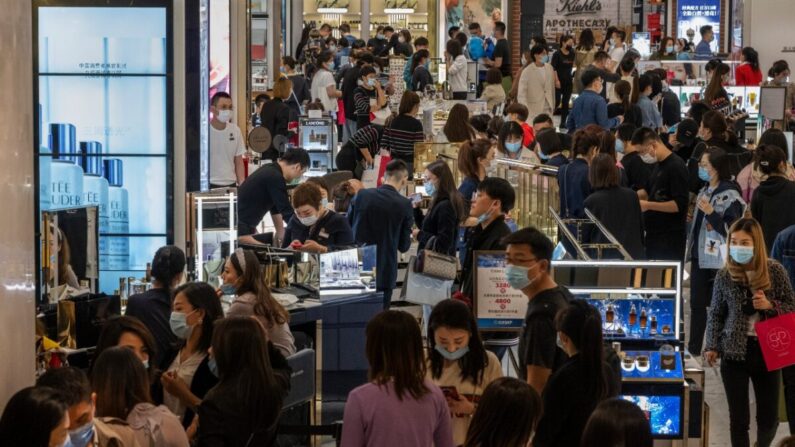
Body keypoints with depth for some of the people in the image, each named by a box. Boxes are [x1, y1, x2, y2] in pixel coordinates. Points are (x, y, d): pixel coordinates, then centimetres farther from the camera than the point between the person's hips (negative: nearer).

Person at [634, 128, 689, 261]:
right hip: (654, 235, 9)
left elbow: (680, 204, -21)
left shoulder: (676, 167, -16)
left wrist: (648, 205, -22)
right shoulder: (658, 165, 13)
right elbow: (649, 191, 27)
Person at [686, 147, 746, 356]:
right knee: (697, 303, 9)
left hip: (718, 259, -8)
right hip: (701, 257, 8)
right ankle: (694, 348, 16)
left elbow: (731, 230, -16)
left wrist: (710, 212, -27)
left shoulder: (729, 195, -13)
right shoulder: (704, 191, 12)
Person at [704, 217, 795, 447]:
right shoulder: (724, 276, -4)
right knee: (738, 419, 1)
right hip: (735, 353, 0)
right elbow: (716, 314, 5)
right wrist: (712, 346, -3)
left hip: (767, 352, 0)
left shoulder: (775, 271, -5)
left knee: (769, 417, 9)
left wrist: (770, 306, -17)